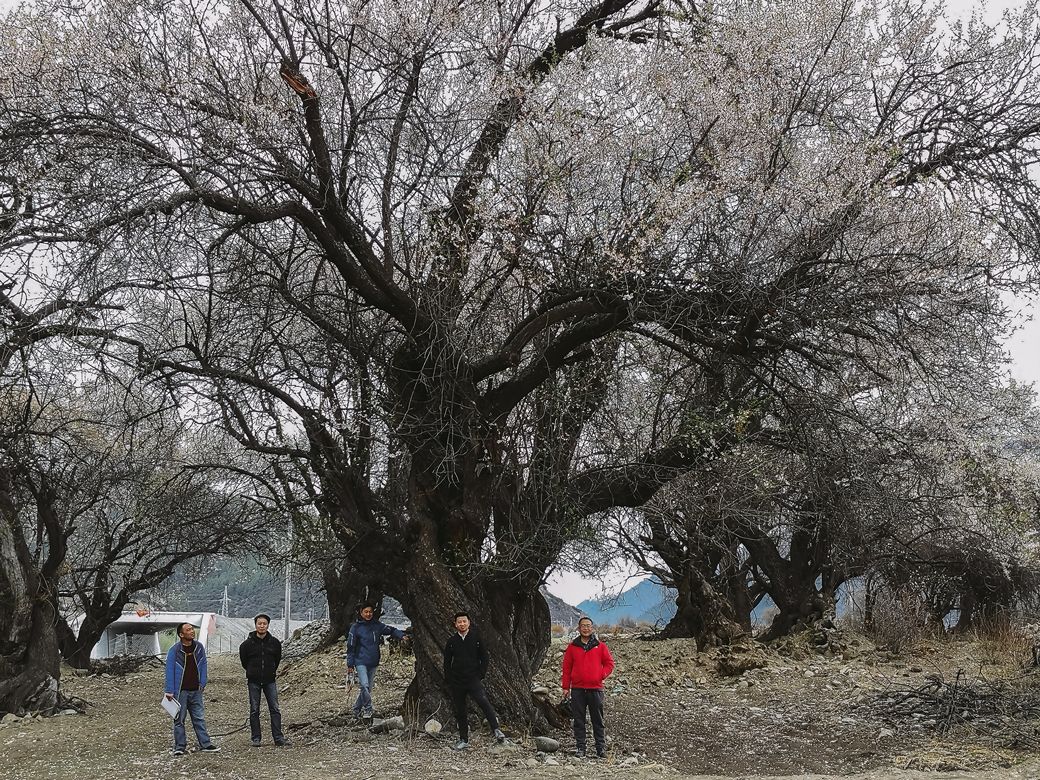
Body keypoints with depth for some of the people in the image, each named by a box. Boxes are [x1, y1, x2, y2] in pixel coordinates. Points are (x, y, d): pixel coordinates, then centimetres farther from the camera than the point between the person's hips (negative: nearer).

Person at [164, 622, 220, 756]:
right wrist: (169, 691, -11)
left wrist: (202, 683, 5)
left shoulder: (199, 647, 2)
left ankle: (205, 744, 12)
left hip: (195, 691, 4)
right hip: (180, 691, -4)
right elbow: (170, 671, -9)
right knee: (179, 719, 4)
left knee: (199, 718, 8)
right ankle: (180, 747, 12)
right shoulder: (174, 651, -11)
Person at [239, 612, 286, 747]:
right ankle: (256, 738, 10)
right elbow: (243, 661, 10)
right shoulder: (247, 644, -6)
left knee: (275, 709, -3)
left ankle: (278, 737, -1)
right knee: (254, 710, 3)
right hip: (253, 681, -1)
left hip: (269, 680, 1)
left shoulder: (274, 642, -1)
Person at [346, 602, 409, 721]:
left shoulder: (377, 625, 5)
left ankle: (357, 710, 22)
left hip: (373, 662, 5)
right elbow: (350, 647, -2)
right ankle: (368, 709, -7)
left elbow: (390, 630, 4)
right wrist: (350, 664, -3)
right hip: (361, 662, -5)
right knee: (364, 685, -19)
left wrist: (402, 635, -16)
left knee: (368, 688, 9)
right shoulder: (356, 627, -5)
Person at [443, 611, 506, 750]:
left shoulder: (476, 638, 2)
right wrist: (449, 680, 5)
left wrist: (481, 674, -1)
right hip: (456, 681, 3)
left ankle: (496, 730, -26)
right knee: (459, 711, 7)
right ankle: (464, 740, 18)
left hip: (473, 679, -3)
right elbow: (447, 661, 12)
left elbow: (484, 657, 7)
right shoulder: (451, 641, 6)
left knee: (483, 701, -25)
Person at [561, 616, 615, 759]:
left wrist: (601, 676, -5)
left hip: (595, 688, -1)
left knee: (598, 720, 3)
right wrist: (566, 687, 3)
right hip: (577, 689, 1)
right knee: (579, 720, 4)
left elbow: (609, 663, 9)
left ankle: (601, 748, 8)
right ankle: (580, 748, 9)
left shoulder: (600, 646, 5)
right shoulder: (572, 647, 7)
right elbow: (567, 667, 8)